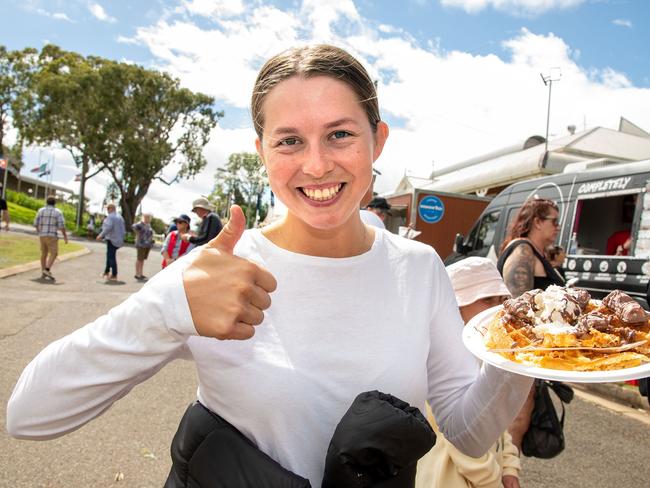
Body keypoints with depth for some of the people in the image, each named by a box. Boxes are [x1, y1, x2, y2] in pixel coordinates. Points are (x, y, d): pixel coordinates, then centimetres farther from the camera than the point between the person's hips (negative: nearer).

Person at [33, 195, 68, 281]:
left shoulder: (41, 210, 7)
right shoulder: (57, 212, -5)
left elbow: (36, 223, 8)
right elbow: (61, 225, -11)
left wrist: (38, 231, 27)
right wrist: (65, 236, -5)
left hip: (42, 235, 5)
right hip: (52, 236, -5)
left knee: (44, 253, 14)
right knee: (53, 253, -4)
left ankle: (43, 273, 13)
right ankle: (47, 270, -20)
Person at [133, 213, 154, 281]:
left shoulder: (148, 224, 14)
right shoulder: (140, 224, -12)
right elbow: (134, 226, -30)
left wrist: (151, 239, 18)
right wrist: (138, 233, -20)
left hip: (148, 244, 8)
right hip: (141, 244, -8)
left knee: (143, 259, 12)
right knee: (139, 259, -3)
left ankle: (141, 274, 18)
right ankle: (137, 274, 3)